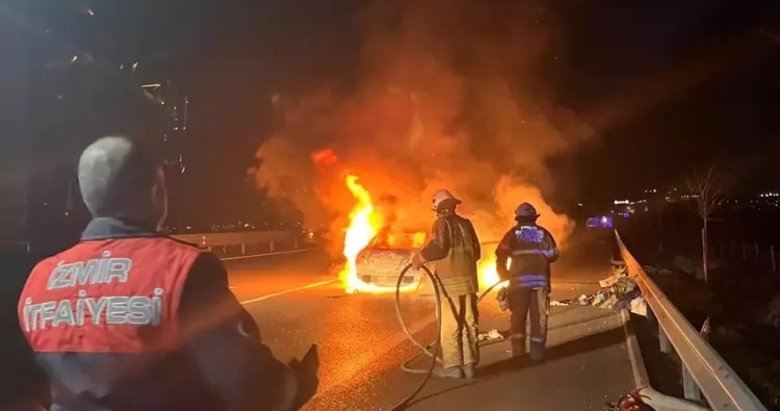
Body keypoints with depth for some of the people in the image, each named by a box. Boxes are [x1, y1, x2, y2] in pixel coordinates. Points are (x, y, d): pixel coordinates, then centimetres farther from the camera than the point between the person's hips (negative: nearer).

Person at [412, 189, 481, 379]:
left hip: (451, 281, -7)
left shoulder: (441, 223, -5)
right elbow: (476, 251, 17)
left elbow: (437, 246, -20)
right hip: (468, 279, 7)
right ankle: (469, 364, 15)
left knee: (450, 325, -1)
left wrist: (420, 257, -6)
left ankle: (453, 366, 2)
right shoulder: (465, 223, 14)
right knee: (469, 323, 9)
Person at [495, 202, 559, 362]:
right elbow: (553, 254, 9)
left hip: (519, 279, -1)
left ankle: (518, 350, 11)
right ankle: (537, 351, 6)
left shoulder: (513, 233, 5)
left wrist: (504, 276, 7)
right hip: (540, 278, 1)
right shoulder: (543, 233, 10)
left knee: (518, 315, 9)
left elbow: (500, 255, -3)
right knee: (539, 316, 6)